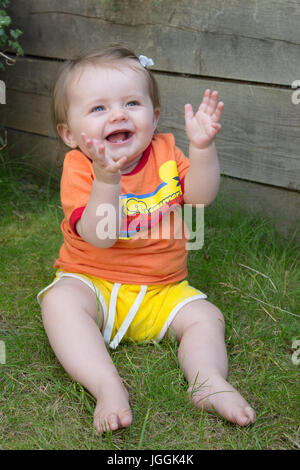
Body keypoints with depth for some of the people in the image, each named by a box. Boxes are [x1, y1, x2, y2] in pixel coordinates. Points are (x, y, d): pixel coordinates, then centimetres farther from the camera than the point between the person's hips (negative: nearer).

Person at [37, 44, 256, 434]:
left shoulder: (164, 152, 0)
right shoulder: (79, 168, -12)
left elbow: (200, 196, -13)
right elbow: (99, 237, -26)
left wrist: (202, 147, -28)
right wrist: (106, 180, -41)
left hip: (162, 292, 3)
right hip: (91, 283, -3)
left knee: (205, 315, -15)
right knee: (59, 301, -31)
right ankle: (107, 386, -38)